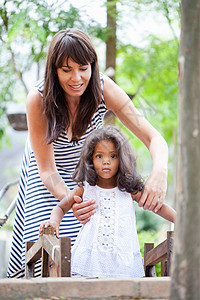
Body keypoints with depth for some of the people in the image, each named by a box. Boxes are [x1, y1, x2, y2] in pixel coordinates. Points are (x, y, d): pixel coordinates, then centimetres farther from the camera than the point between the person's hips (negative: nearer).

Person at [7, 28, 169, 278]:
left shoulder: (104, 89, -27)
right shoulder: (38, 99, -31)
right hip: (46, 179, -1)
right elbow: (47, 170, -28)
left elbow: (154, 138, -29)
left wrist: (159, 173, -51)